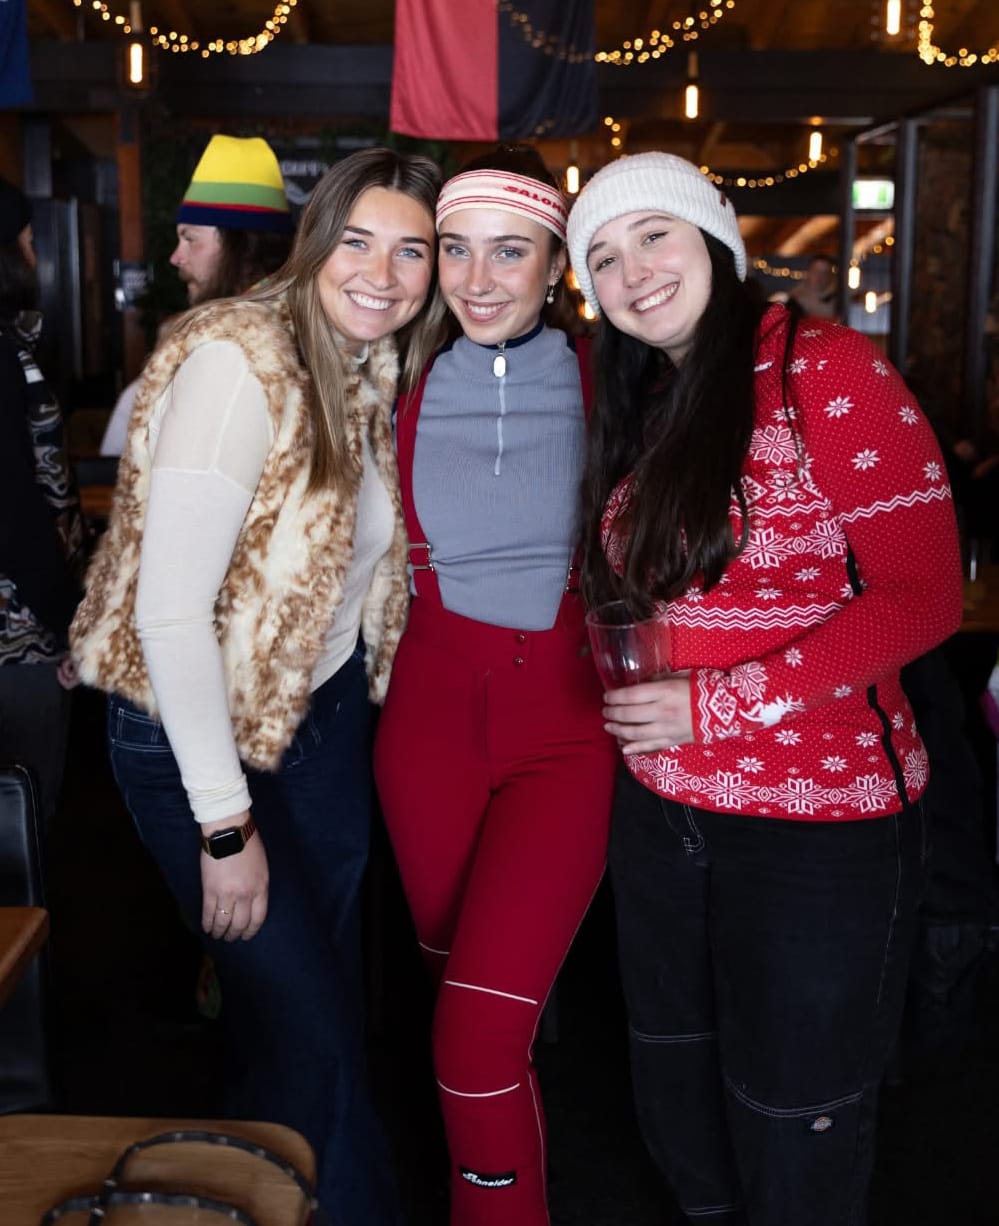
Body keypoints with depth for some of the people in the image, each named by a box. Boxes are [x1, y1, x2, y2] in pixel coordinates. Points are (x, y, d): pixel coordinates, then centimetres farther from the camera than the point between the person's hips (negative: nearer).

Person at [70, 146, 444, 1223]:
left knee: (331, 995, 20)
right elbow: (168, 610, -25)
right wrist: (225, 827, -21)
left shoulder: (375, 367, 2)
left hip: (324, 712, 7)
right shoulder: (240, 363, -23)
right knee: (302, 1031, 2)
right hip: (200, 737, -7)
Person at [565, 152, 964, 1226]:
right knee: (677, 1111, 21)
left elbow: (924, 595, -18)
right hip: (658, 808, 7)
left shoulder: (822, 371, -13)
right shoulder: (639, 404, 10)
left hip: (815, 824, -7)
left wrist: (722, 703, -21)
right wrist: (627, 696, -1)